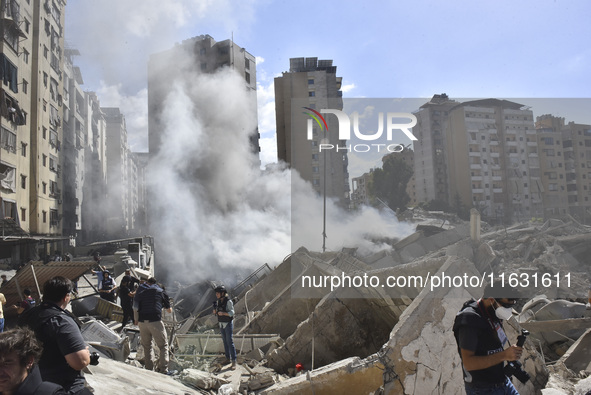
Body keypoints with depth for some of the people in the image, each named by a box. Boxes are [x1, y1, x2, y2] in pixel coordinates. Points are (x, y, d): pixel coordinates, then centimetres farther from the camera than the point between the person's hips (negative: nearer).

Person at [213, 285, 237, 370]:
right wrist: (215, 312, -12)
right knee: (225, 341, 14)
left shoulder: (228, 301, -18)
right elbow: (218, 312, 11)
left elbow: (231, 313, -20)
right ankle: (228, 358, 26)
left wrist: (223, 313, -35)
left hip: (228, 324, -6)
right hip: (221, 324, 7)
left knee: (230, 342, -8)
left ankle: (234, 362, -5)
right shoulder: (218, 302, 3)